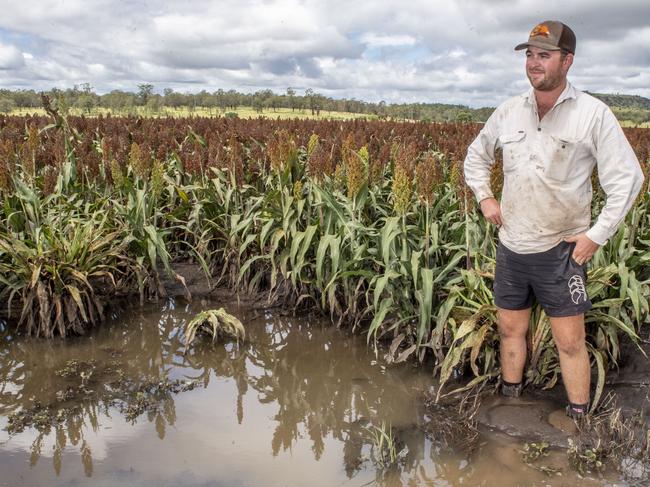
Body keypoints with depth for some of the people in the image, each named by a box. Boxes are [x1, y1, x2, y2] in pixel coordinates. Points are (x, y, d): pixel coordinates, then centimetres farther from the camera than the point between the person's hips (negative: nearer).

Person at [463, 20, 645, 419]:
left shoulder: (593, 114, -11)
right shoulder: (508, 112, 2)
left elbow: (628, 179, -10)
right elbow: (476, 156, 20)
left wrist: (597, 235, -13)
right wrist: (485, 197, 6)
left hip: (561, 250, -4)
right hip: (511, 247, 5)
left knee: (570, 342, 2)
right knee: (510, 329, 16)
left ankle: (579, 420, 20)